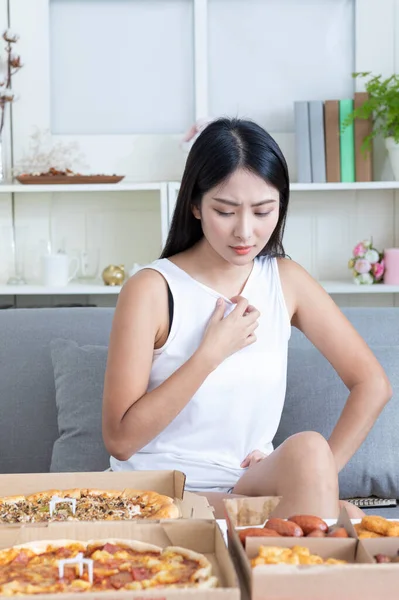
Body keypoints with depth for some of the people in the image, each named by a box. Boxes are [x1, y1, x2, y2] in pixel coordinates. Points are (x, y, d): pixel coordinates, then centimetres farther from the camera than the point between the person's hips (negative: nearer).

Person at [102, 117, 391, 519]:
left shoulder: (287, 281, 3)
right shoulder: (151, 290, -10)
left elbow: (372, 384, 5)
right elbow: (120, 440, -13)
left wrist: (316, 477, -7)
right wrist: (212, 352, -18)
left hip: (254, 486, 5)